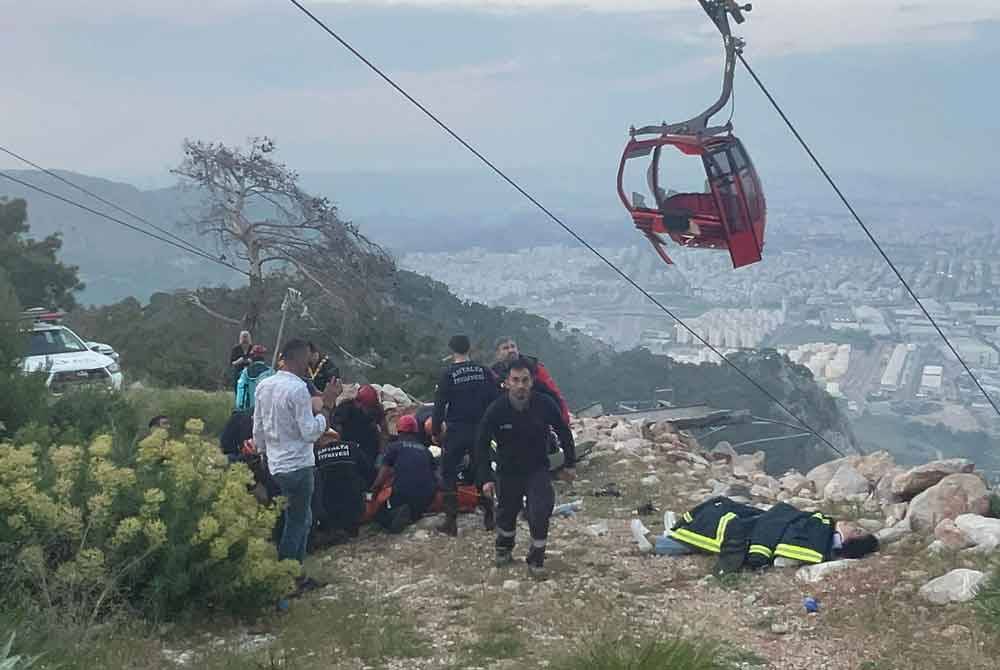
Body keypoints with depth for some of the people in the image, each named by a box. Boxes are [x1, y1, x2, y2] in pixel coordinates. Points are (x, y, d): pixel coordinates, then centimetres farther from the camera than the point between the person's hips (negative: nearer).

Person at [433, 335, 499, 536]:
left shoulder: (448, 375, -9)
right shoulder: (484, 371, 1)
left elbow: (440, 406, -8)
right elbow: (496, 400, 3)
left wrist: (435, 431, 1)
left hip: (457, 431, -4)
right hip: (481, 430, 4)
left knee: (449, 474, 6)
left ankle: (451, 520, 1)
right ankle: (489, 516, 17)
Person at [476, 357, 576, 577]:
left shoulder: (544, 404, -18)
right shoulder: (496, 410, -19)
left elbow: (564, 432, 0)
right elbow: (482, 444, -8)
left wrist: (570, 464, 4)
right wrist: (486, 478, -12)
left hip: (538, 470, -1)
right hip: (507, 471, 1)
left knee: (540, 513, -16)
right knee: (507, 512, 16)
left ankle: (536, 559, 4)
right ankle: (504, 548, 46)